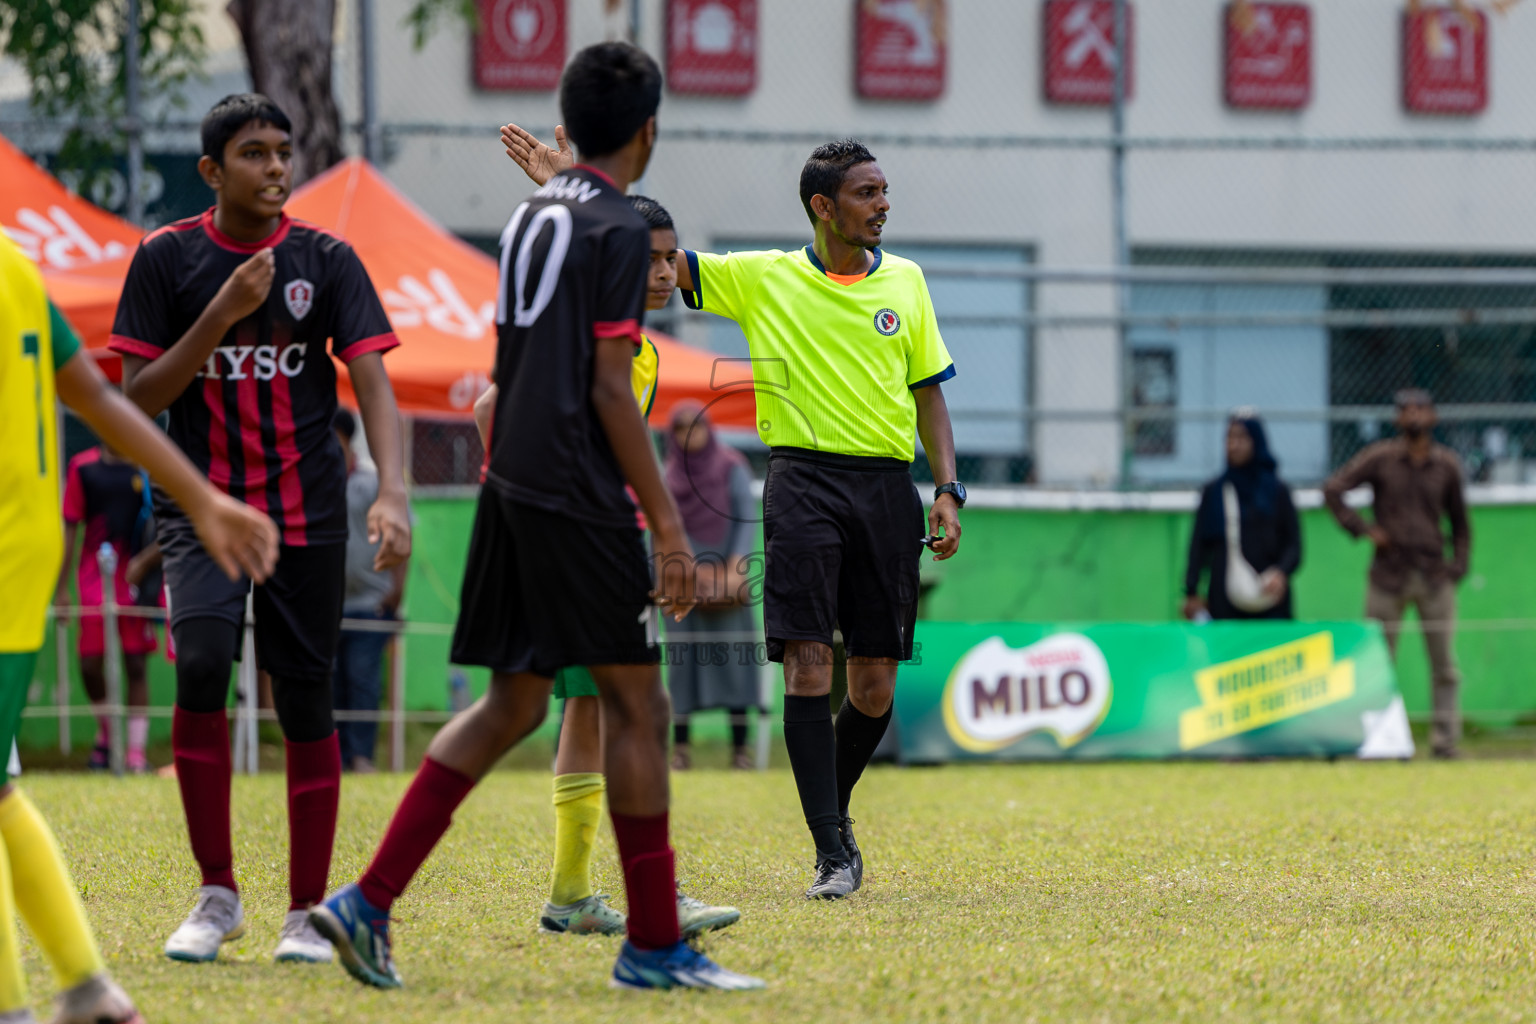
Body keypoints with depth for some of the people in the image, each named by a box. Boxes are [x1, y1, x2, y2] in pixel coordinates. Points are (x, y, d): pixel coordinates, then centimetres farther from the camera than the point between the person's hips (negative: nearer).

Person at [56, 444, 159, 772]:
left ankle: (137, 749, 2)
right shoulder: (83, 467, 3)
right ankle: (104, 730, 24)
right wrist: (62, 587, 5)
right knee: (90, 662, -2)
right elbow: (70, 528, 6)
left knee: (136, 664, -1)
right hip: (94, 580, 0)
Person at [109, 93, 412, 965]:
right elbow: (140, 396, -1)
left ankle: (306, 914, 14)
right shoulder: (168, 258, 1)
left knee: (306, 702, 2)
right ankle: (217, 894, -11)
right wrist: (223, 313, -13)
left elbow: (372, 380, -7)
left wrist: (394, 493, -23)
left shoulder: (326, 261, 1)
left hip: (307, 510, 1)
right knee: (202, 663, -23)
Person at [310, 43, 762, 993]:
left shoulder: (531, 217, 16)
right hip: (578, 502, -9)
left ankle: (368, 902, 3)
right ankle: (654, 945, 1)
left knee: (513, 704, 11)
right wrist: (668, 524, -12)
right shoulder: (618, 228, -9)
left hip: (511, 488, 9)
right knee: (637, 705, -1)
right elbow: (609, 389, -14)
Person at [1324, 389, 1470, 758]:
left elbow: (1459, 520, 17)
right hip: (1389, 575, -2)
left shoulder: (1447, 465, 7)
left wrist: (1458, 565, 4)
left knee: (1443, 663, 0)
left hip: (1435, 575, 2)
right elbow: (1333, 489, -3)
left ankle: (1445, 738, 4)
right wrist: (1363, 529, -10)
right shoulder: (1380, 458, -1)